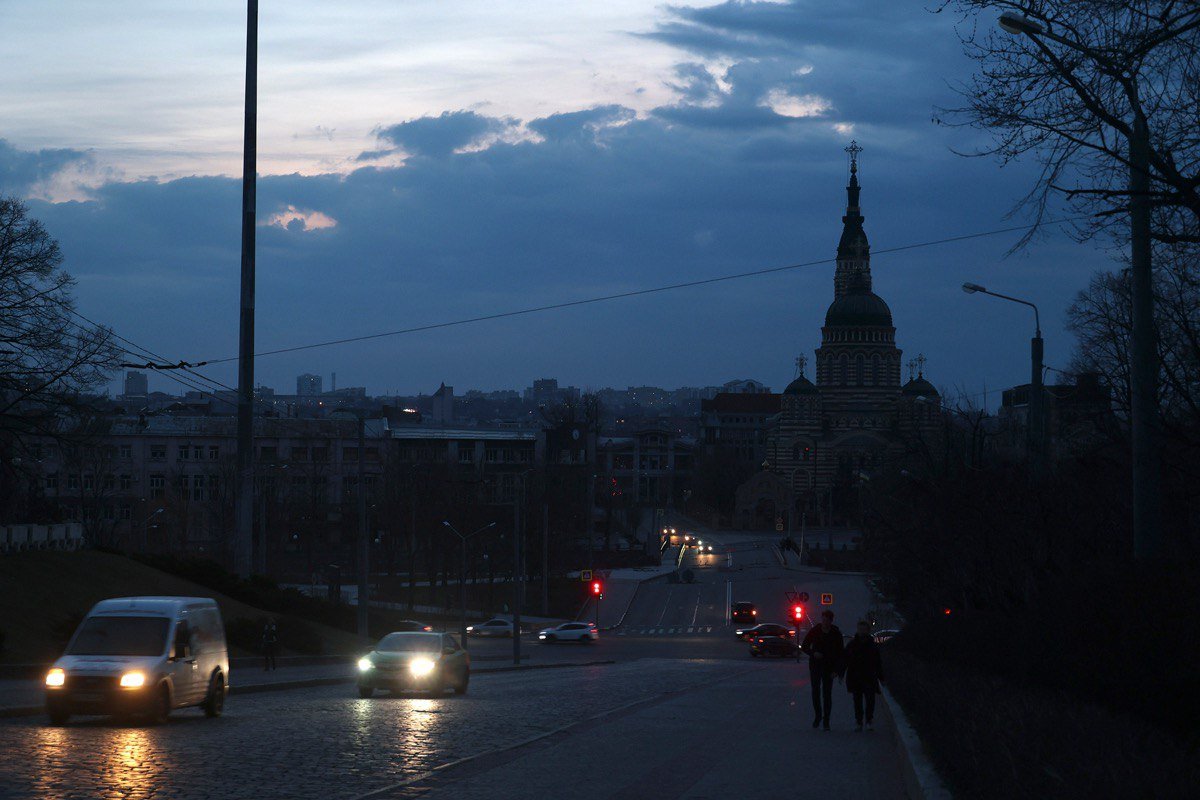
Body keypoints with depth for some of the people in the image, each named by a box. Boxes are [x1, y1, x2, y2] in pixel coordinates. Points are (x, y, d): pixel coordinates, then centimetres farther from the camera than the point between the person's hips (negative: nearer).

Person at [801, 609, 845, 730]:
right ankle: (818, 715, 24)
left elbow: (839, 653, -3)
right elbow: (804, 646, 5)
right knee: (815, 692, 5)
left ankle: (826, 720, 0)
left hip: (829, 668, -2)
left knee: (827, 694, -4)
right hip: (815, 665, 2)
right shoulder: (814, 631, -2)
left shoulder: (836, 634, -4)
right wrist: (813, 653, -16)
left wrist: (837, 670, -12)